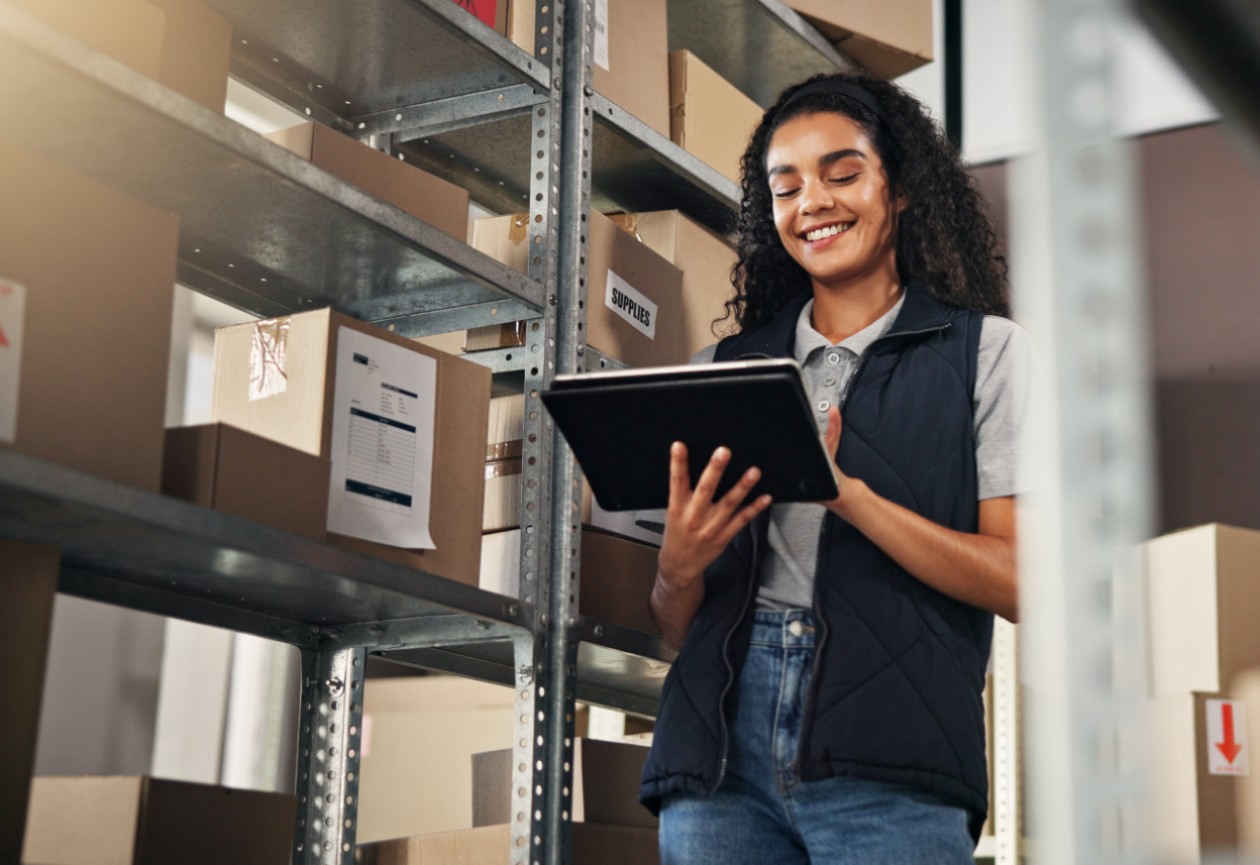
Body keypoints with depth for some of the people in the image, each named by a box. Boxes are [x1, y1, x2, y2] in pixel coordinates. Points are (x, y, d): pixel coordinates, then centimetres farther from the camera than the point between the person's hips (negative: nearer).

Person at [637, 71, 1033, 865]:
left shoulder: (986, 352, 7)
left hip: (886, 769, -3)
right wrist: (679, 567, -7)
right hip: (720, 751, 3)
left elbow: (1019, 583, -5)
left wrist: (845, 492, -16)